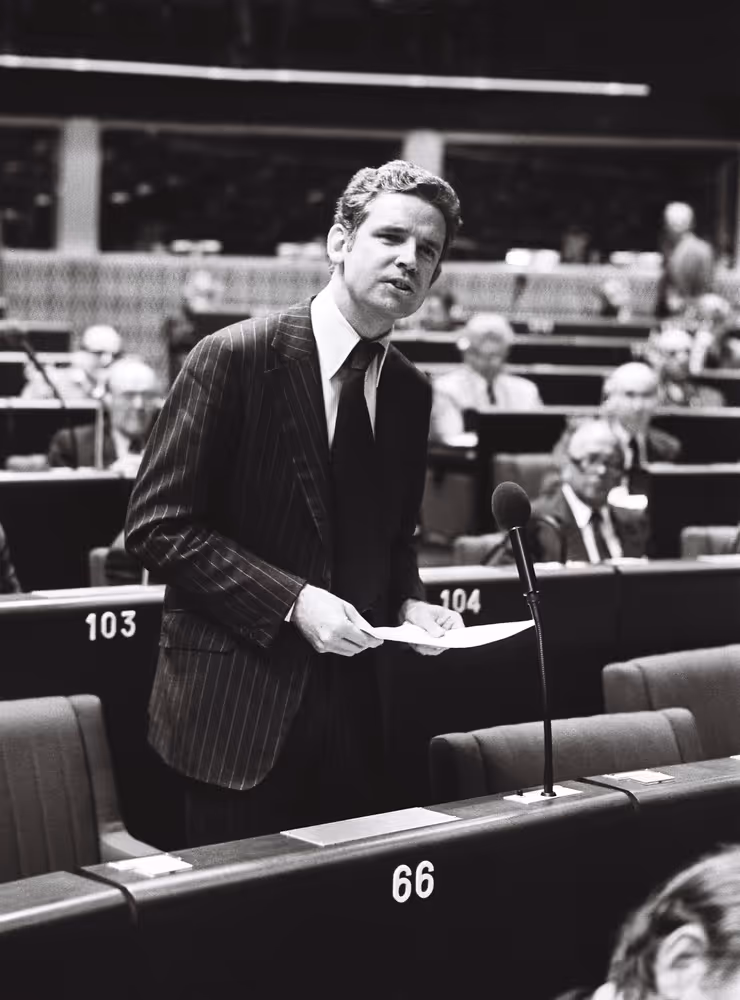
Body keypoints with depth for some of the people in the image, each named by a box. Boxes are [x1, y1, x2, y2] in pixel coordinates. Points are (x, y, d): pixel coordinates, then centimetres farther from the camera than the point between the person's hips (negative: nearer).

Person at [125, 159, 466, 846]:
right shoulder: (233, 358, -11)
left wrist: (406, 603, -1)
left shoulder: (409, 392, 8)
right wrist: (292, 600, -19)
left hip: (352, 712, 6)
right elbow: (158, 526, -13)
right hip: (237, 708, -5)